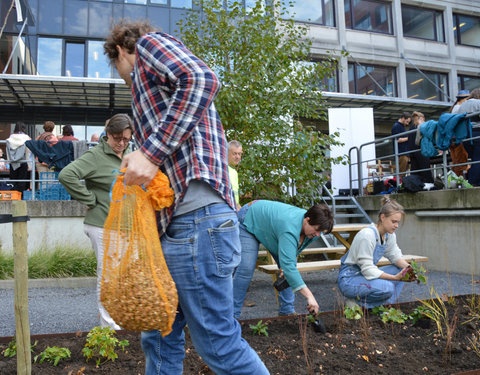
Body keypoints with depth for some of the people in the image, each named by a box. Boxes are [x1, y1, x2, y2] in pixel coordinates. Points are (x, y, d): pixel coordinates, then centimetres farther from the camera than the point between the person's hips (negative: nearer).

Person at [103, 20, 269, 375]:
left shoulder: (149, 43, 7)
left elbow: (202, 79, -16)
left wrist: (151, 152, -18)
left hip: (197, 221, -10)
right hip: (178, 225, 10)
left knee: (219, 345, -1)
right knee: (160, 338, 17)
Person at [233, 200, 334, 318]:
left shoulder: (313, 226, -17)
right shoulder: (290, 228, -42)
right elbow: (288, 266, -47)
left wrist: (286, 267, -18)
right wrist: (309, 296, -48)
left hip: (269, 222, 8)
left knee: (287, 267, 0)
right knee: (246, 269, -17)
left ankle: (286, 311, 9)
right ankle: (232, 314, -8)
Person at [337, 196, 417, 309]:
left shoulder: (389, 235, 2)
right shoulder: (367, 235, -25)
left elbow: (396, 257, 9)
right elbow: (367, 269, -26)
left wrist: (408, 267, -13)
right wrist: (395, 278, -30)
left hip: (366, 273, 9)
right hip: (349, 279, -9)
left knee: (402, 269, 0)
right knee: (387, 288, -30)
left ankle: (386, 303, -3)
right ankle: (356, 301, -10)